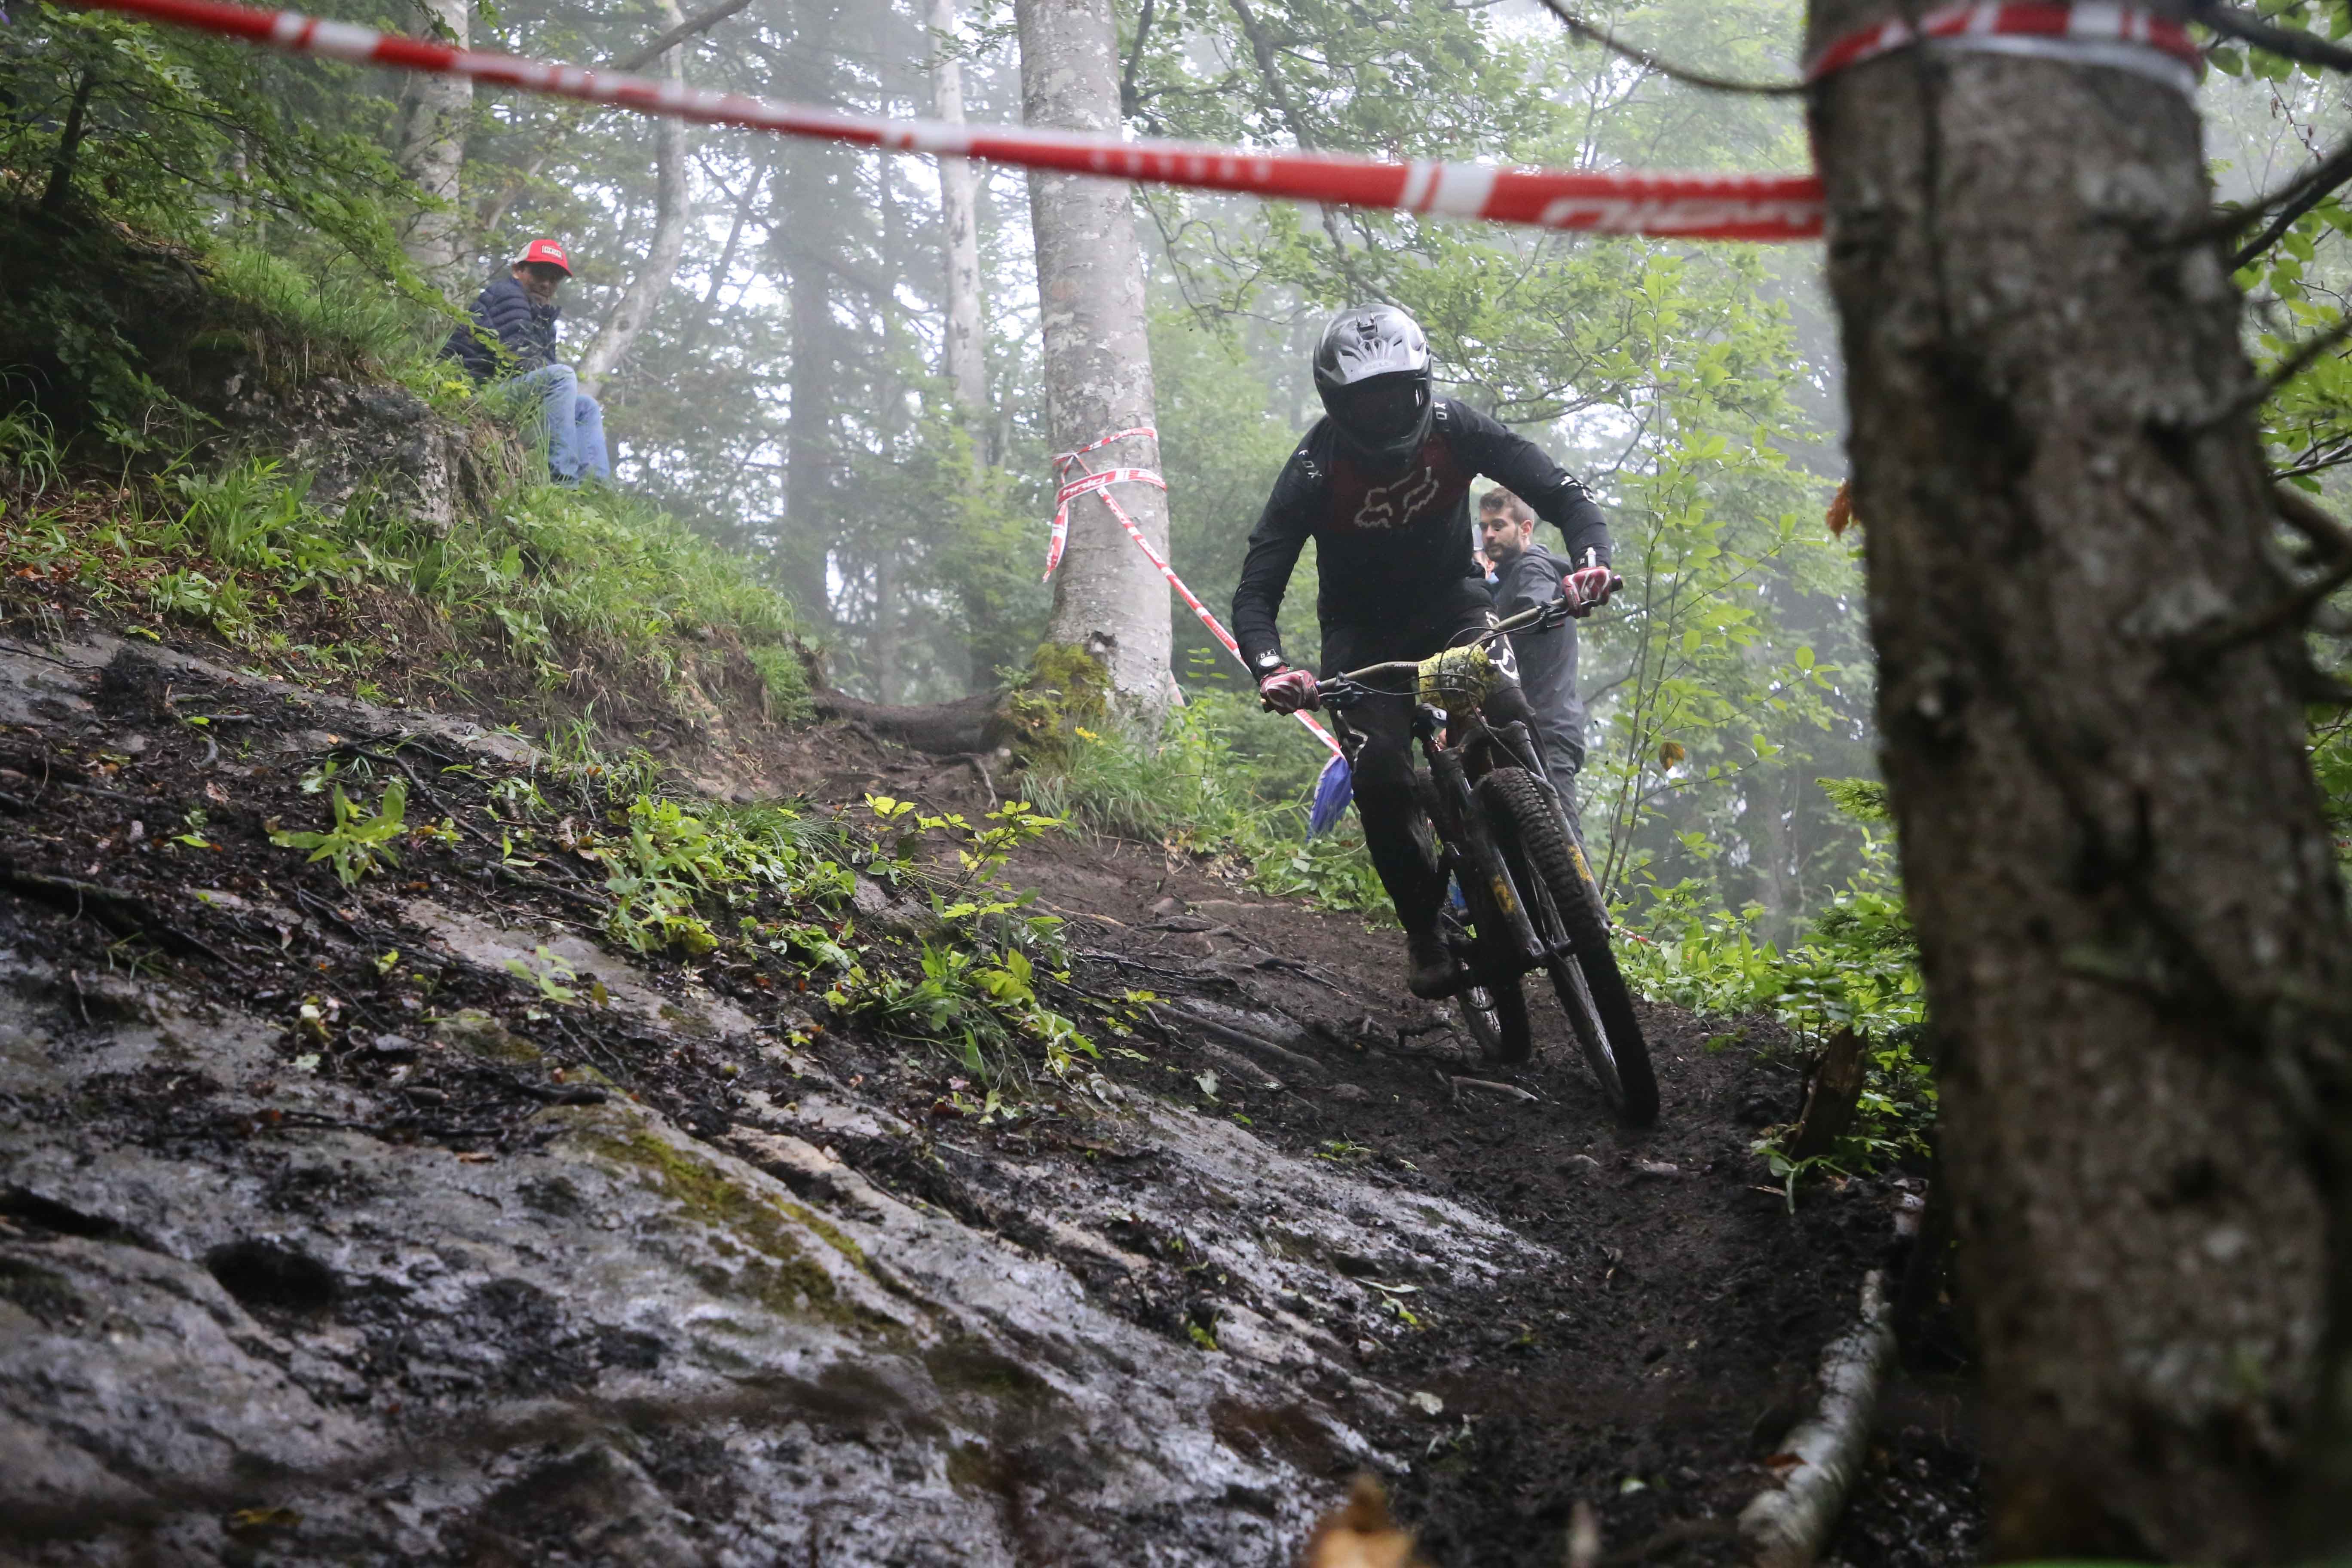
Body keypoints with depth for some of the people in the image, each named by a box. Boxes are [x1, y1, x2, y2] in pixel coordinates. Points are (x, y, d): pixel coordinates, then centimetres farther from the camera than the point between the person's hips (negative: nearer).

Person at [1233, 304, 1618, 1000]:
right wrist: (1270, 669, -44)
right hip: (1364, 634, -1)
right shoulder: (1316, 471, -22)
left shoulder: (1454, 431, -19)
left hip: (1452, 606, 1)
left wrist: (1592, 561, -42)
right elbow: (1256, 593, -24)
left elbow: (1563, 494, -20)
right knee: (1381, 781, -21)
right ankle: (1425, 933, -2)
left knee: (1511, 727, -27)